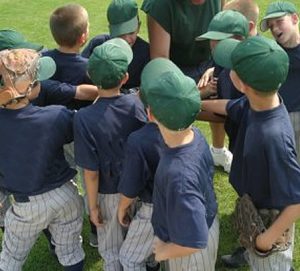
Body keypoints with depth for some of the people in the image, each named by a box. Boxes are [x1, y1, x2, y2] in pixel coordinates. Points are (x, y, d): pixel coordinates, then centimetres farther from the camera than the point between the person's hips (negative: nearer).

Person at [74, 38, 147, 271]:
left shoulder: (84, 118, -28)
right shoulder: (138, 103, -19)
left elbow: (92, 172, -20)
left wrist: (93, 205, -6)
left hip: (110, 193, -3)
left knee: (112, 251, 21)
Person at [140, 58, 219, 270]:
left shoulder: (179, 175, -41)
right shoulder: (196, 136, -20)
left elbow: (194, 242, -33)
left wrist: (164, 251, -17)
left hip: (190, 248, -6)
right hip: (207, 224, 6)